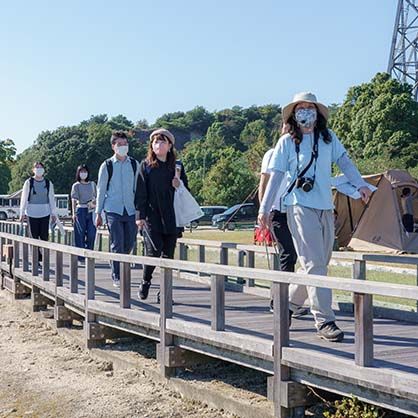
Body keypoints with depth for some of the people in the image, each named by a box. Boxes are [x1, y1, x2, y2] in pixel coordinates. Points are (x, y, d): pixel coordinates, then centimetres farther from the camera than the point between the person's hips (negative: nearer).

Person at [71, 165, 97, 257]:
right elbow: (74, 199, -1)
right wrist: (74, 213, -10)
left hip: (91, 211, 2)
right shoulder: (76, 185, 5)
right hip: (81, 210, -2)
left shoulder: (92, 184, 14)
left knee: (91, 233, -7)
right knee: (81, 233, -2)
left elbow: (96, 197, 20)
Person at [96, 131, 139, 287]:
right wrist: (98, 213, 3)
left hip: (130, 210, 3)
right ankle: (116, 276, 3)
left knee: (130, 243, 7)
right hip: (113, 210, -3)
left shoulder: (134, 164, 8)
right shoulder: (107, 166, 1)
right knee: (117, 244, -7)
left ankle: (119, 263, 33)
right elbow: (101, 190, 5)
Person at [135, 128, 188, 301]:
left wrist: (179, 186, -7)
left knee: (168, 254, 2)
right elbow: (141, 192, 0)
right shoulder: (146, 166, 4)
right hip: (152, 216, -2)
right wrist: (141, 215, -8)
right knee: (154, 250, -12)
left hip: (172, 218, 3)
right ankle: (145, 282, 11)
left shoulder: (177, 167, 11)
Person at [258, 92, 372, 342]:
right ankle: (325, 321, -10)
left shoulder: (328, 137, 11)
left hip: (326, 208, 5)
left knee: (319, 264, 11)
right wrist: (265, 208, -3)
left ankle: (289, 303, 29)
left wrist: (360, 184, 0)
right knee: (315, 264, -11)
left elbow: (344, 160, 14)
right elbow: (276, 176, 0)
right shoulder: (287, 142, 1)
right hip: (300, 207, -5)